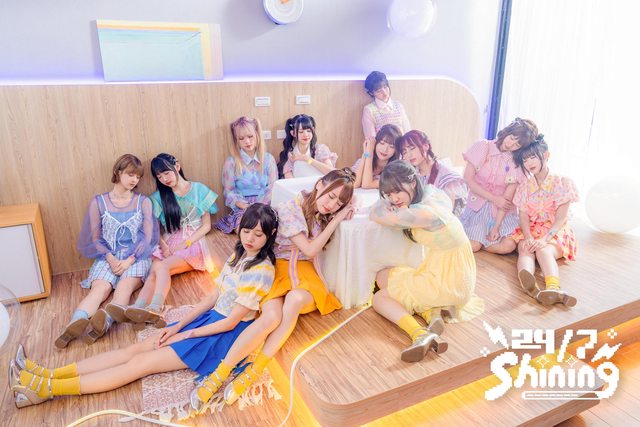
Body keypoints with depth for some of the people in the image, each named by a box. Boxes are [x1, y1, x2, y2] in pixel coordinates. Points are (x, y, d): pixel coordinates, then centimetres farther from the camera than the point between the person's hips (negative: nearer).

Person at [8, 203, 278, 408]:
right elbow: (213, 297, 9)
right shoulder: (238, 256, 6)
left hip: (224, 335, -7)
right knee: (134, 349, -3)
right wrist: (177, 326, 2)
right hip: (209, 317, 8)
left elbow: (231, 322, -18)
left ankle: (47, 388, -11)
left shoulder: (262, 271, -20)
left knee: (142, 363, -11)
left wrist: (185, 335, -10)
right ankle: (50, 375, -4)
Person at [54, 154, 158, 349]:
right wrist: (111, 259, -13)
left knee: (125, 285, -31)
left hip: (136, 256, -1)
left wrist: (128, 261, -13)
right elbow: (94, 239, 5)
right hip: (108, 256, 1)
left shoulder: (143, 202, 8)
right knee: (100, 289, -28)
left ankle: (105, 321, -57)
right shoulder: (98, 202, 7)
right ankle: (75, 324, -54)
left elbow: (147, 237, 0)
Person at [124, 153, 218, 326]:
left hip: (193, 244, -3)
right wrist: (163, 245, -12)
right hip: (168, 244, 3)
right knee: (154, 271, -30)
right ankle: (138, 308, -54)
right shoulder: (159, 197, 14)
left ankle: (154, 308, -54)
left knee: (160, 267, -33)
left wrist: (185, 244, -10)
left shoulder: (198, 190, 6)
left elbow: (206, 225, 3)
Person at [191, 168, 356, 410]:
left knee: (294, 300, -35)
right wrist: (336, 220, -11)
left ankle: (254, 372, -26)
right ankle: (218, 375, -23)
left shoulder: (325, 215, 8)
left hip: (305, 272, 3)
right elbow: (310, 250, -13)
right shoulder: (289, 210, -10)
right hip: (279, 268, -3)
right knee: (272, 317, -33)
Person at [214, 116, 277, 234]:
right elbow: (229, 192, 2)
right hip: (241, 208, -1)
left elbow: (273, 188, 4)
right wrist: (246, 206, -17)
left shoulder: (268, 159, 8)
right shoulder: (231, 162, 2)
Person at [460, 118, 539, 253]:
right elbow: (467, 179, -9)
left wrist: (496, 226, -15)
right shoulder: (483, 147, -7)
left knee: (509, 246, -21)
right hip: (477, 205, -1)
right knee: (471, 247, -19)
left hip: (501, 211, 1)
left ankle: (476, 238, 9)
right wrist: (494, 199, -12)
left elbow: (507, 197, -9)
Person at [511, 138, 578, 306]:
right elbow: (524, 216, -1)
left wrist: (544, 239, -26)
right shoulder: (524, 187, 11)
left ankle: (553, 288, -64)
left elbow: (561, 218, -10)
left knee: (544, 250, -36)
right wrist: (528, 237, -21)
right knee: (525, 249, -33)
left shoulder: (562, 183, 0)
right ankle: (530, 285, -65)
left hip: (555, 233, -2)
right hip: (530, 231, 2)